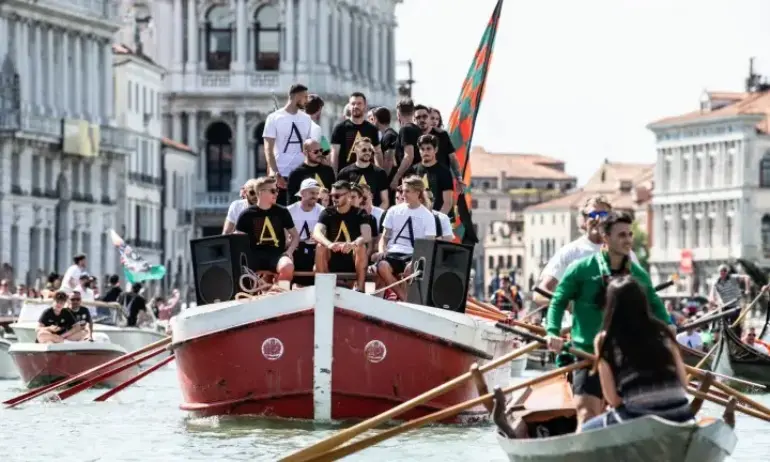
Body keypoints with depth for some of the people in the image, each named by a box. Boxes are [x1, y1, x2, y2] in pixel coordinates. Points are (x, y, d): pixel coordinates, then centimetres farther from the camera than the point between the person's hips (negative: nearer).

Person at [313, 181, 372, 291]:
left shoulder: (359, 214, -4)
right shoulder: (327, 213, 0)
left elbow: (367, 236, -22)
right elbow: (316, 233, -18)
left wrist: (352, 244, -44)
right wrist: (329, 244, -40)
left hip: (353, 260, -1)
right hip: (332, 259, 1)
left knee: (361, 247, -30)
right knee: (320, 247, -26)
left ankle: (360, 288, -25)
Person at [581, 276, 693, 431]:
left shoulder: (605, 340, 2)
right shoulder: (662, 331, 11)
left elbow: (613, 399, 1)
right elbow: (684, 383, 12)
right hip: (681, 418, 4)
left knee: (585, 432, 23)